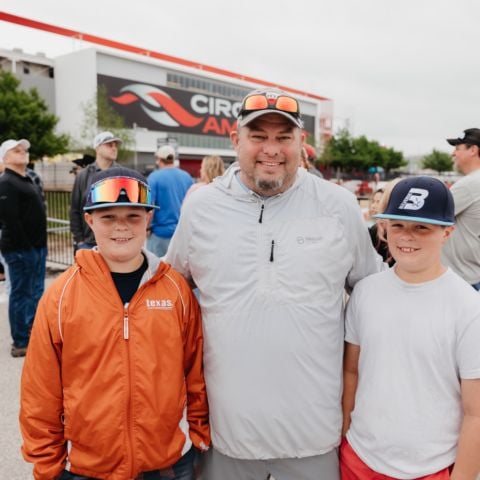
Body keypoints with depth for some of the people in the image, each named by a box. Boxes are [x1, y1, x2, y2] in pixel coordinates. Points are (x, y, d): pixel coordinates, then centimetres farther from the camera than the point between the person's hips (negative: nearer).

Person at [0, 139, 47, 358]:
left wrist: (41, 244, 15)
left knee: (36, 293, 16)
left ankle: (33, 336, 28)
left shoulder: (27, 180, 19)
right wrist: (25, 245, -20)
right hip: (20, 249, -10)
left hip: (36, 247, 10)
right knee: (21, 294, -1)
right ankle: (20, 344, 8)